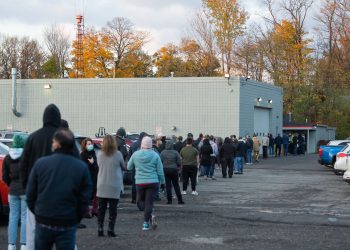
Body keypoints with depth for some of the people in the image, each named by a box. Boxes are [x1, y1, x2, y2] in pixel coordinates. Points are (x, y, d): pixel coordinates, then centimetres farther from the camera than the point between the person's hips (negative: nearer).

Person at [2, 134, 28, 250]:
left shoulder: (7, 158, 4)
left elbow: (5, 176, 7)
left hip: (13, 191, 5)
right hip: (26, 190, -4)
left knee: (13, 217, 9)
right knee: (25, 217, 0)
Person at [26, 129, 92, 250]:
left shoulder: (40, 163, -5)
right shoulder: (82, 167, -6)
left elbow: (30, 194, 0)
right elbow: (84, 199, -6)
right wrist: (76, 219, 7)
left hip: (43, 222, 1)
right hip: (67, 224, -1)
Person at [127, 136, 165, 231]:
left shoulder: (135, 155, -2)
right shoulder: (155, 155, -4)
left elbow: (129, 167, 11)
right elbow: (160, 171, 0)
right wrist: (162, 182, 13)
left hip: (140, 182, 1)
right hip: (153, 182, -1)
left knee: (141, 200, 19)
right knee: (149, 202, 1)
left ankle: (150, 214, 0)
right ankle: (146, 223, -3)